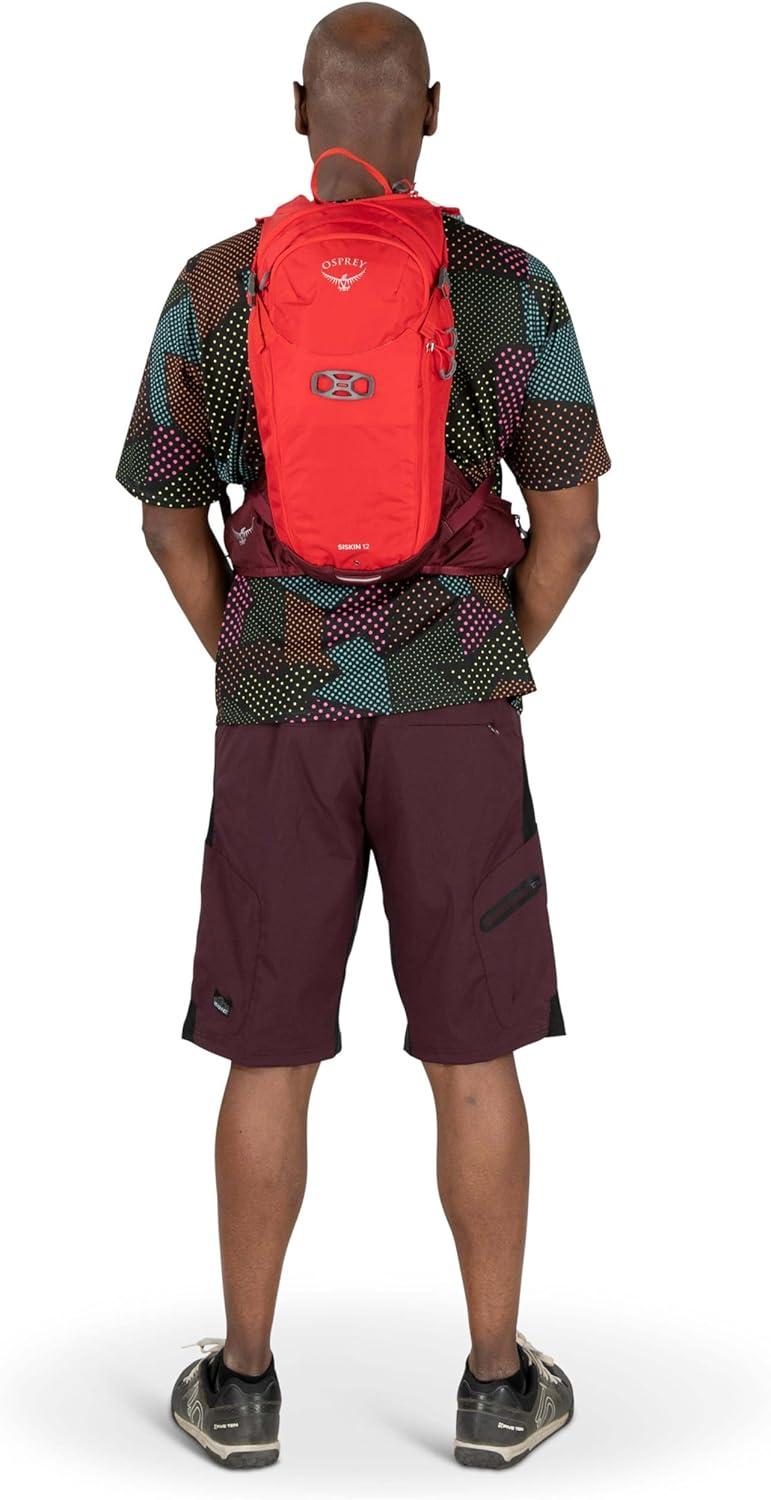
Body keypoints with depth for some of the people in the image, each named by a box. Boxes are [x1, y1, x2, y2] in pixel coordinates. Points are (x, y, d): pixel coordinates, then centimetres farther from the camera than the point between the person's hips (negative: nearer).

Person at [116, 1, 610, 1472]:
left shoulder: (214, 288, -1)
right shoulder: (514, 287, -4)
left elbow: (167, 516, 5)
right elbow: (569, 518, 0)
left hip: (282, 719, 1)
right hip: (452, 713, 0)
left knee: (269, 1054, 11)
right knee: (475, 1050, 9)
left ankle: (244, 1382, 20)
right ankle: (497, 1383, 17)